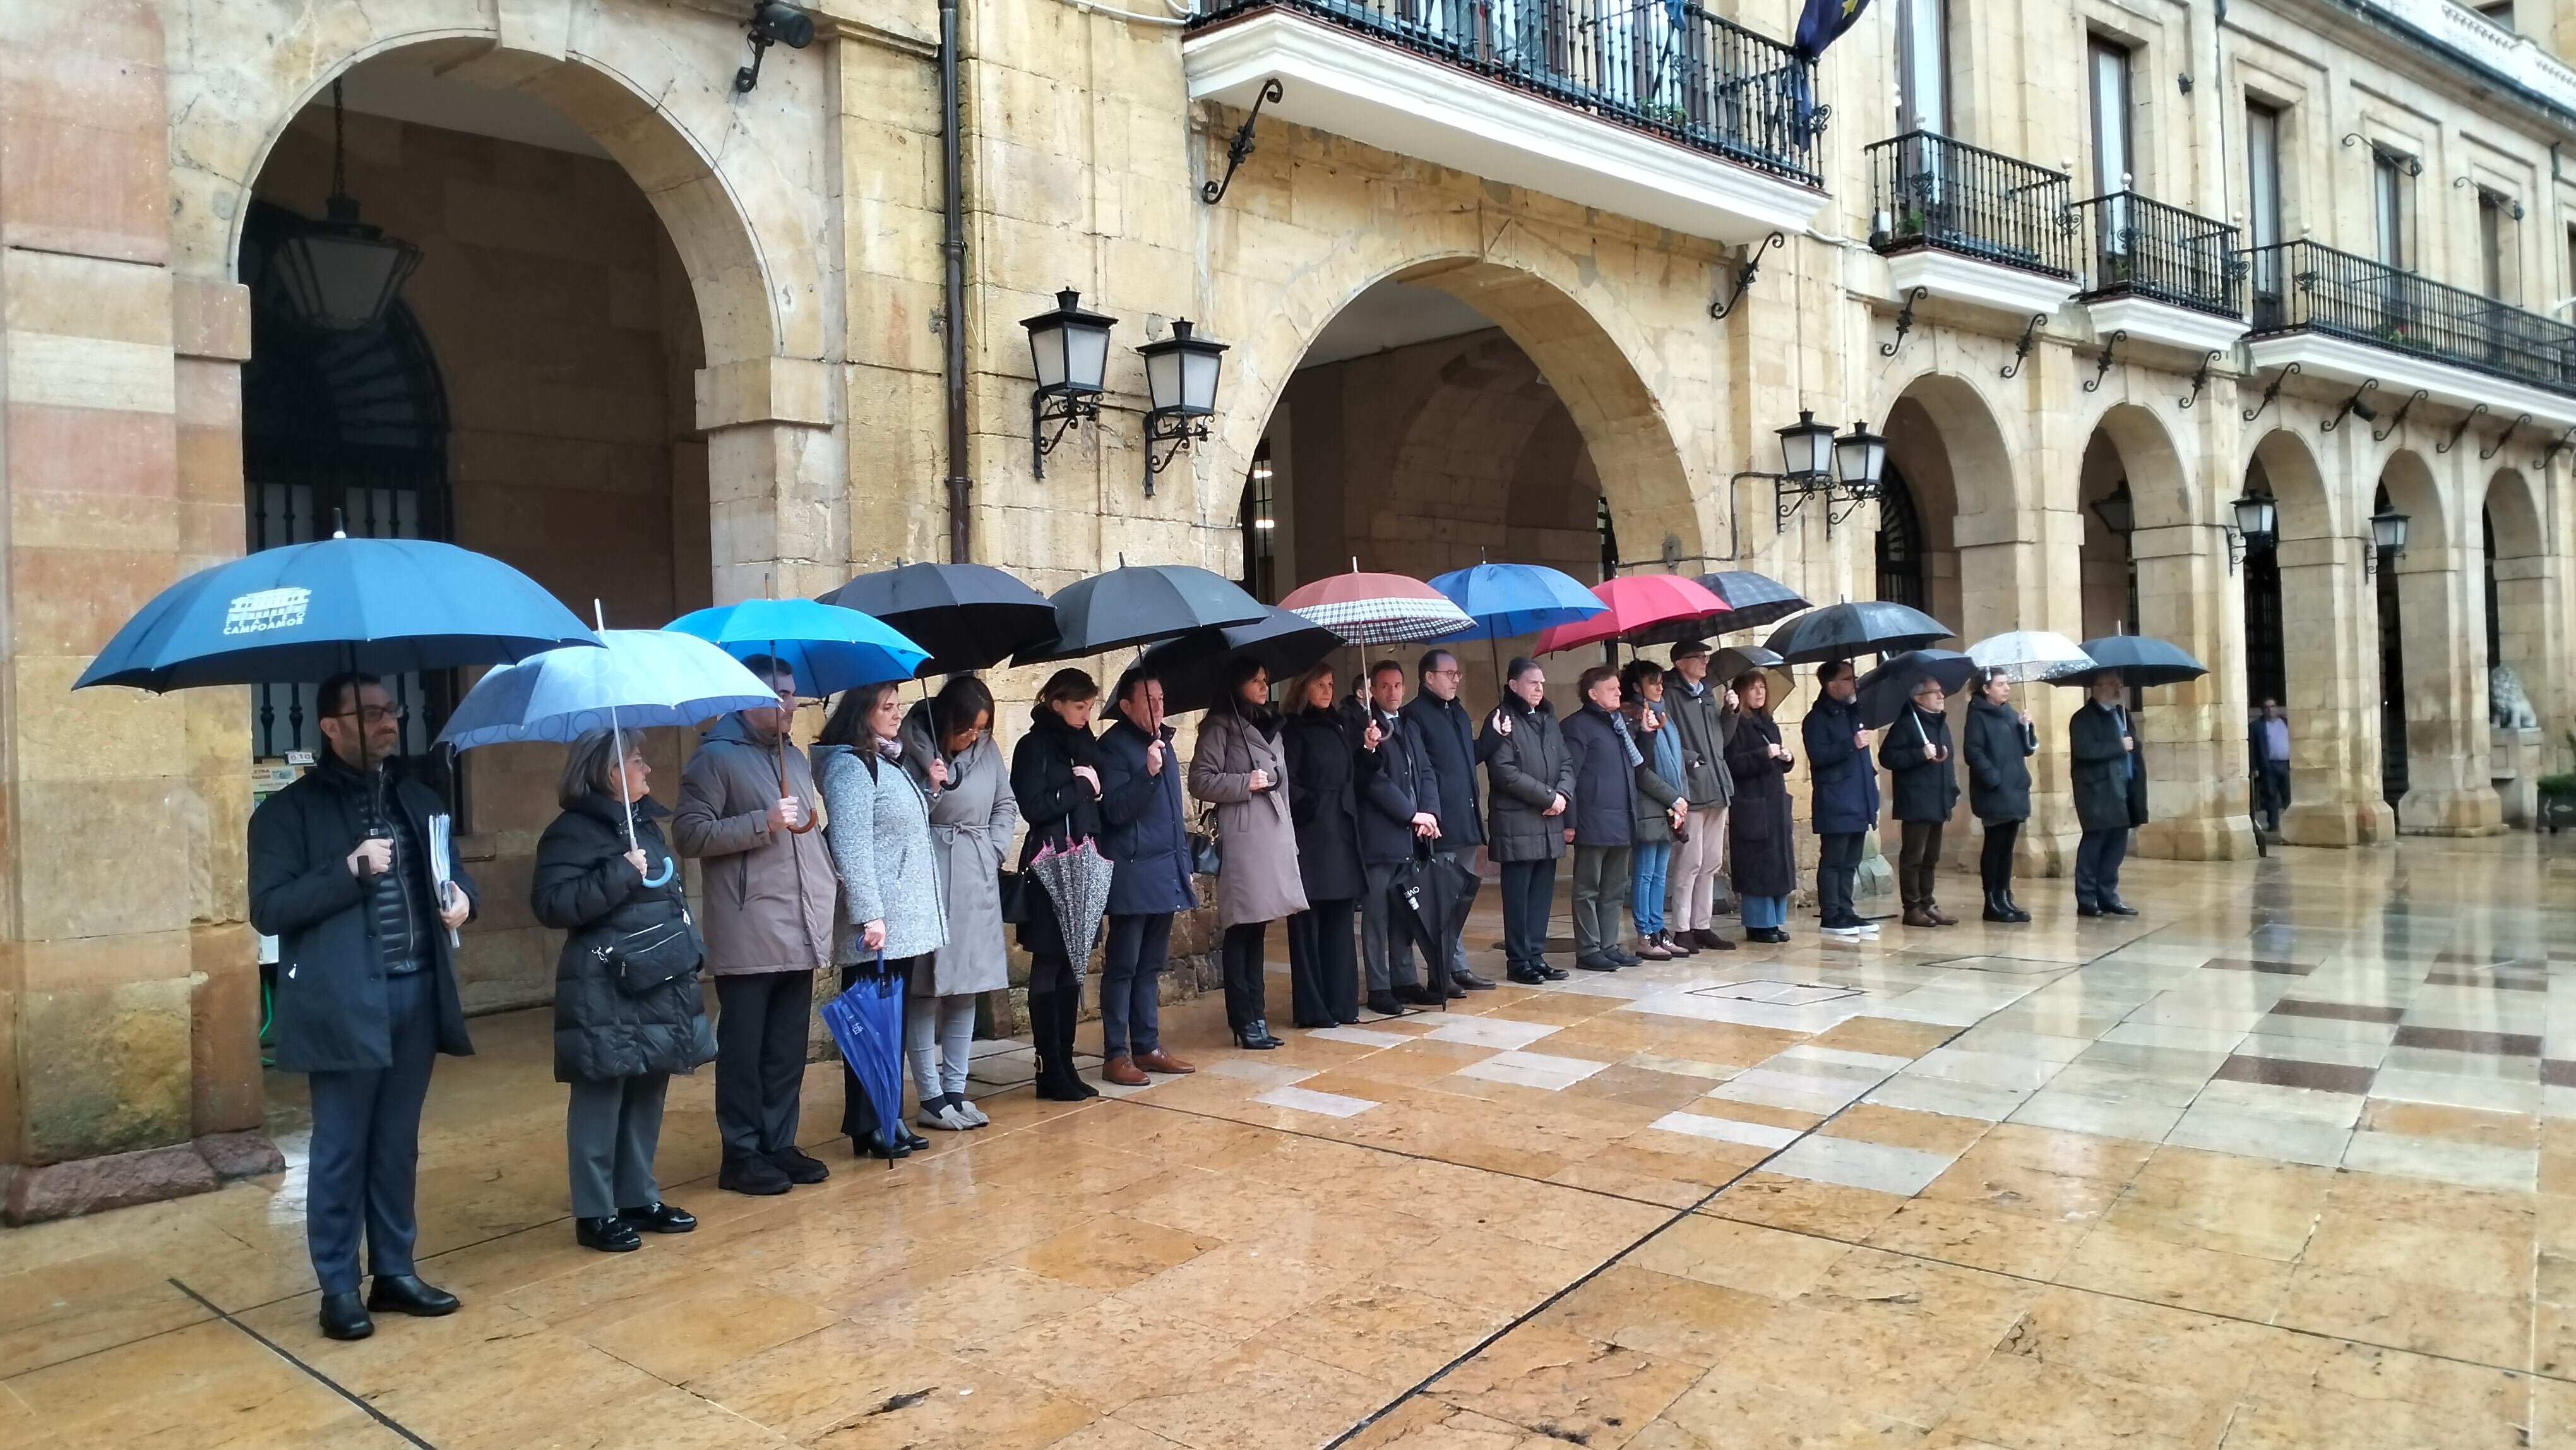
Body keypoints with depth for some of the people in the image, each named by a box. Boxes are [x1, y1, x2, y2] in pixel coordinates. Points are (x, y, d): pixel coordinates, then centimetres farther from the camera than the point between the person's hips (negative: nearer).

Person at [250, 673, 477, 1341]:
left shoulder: (419, 799, 13)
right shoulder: (290, 810, -4)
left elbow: (447, 871, 21)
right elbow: (268, 909, -10)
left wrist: (461, 895, -2)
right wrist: (349, 871, -20)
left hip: (416, 996, 5)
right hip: (345, 1004, -5)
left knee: (398, 1146, 14)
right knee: (341, 1149, 4)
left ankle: (395, 1271, 24)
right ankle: (339, 1288, 15)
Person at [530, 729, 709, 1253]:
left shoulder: (646, 823, 14)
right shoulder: (573, 831, -10)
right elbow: (551, 905, -19)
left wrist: (688, 948, 17)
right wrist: (619, 874, -22)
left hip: (661, 986, 8)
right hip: (606, 993, -8)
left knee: (647, 1097, 13)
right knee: (600, 1100, -1)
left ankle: (640, 1198, 23)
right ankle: (595, 1214, 7)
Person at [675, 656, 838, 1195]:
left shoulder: (794, 757, 19)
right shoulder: (715, 757, -4)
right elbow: (689, 834, -12)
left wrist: (828, 884, 16)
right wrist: (763, 823, -17)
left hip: (800, 934, 7)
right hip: (747, 937, -7)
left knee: (788, 1049, 11)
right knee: (744, 1048, 0)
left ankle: (779, 1144, 19)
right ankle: (741, 1156, 7)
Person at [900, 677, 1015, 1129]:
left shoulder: (987, 749, 6)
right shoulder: (912, 751, -10)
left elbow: (1006, 805, 15)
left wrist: (994, 850, 4)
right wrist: (931, 789, -24)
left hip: (977, 883, 6)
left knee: (967, 988, 10)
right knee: (927, 990, -2)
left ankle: (955, 1091, 18)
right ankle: (931, 1098, 5)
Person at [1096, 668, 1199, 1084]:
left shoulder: (1161, 741, 15)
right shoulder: (1114, 746, -8)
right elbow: (1115, 810, -17)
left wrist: (1184, 864, 19)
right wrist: (1148, 772, -29)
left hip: (1166, 874, 7)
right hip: (1132, 874, -7)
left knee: (1150, 965, 12)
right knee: (1122, 966, -3)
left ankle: (1147, 1047, 18)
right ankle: (1115, 1056, 2)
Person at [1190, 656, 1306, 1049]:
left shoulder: (1269, 725, 21)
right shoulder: (1220, 725, -3)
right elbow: (1199, 781, -9)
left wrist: (1290, 836, 21)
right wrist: (1246, 783, -15)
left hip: (1275, 837, 8)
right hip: (1242, 839, -7)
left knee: (1257, 929, 10)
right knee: (1241, 931, -5)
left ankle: (1255, 1016, 14)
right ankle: (1246, 1021, -1)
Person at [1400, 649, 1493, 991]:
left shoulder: (1458, 712, 18)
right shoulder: (1415, 715, -8)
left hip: (1466, 821, 8)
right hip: (1440, 824, -8)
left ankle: (1458, 968, 23)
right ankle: (1441, 974, 4)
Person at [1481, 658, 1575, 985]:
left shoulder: (1548, 719, 17)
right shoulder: (1502, 720, -6)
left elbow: (1566, 763, 15)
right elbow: (1505, 771, -15)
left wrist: (1564, 794, -6)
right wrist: (1548, 796, -13)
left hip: (1550, 823, 7)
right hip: (1518, 824, -7)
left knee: (1542, 894, 9)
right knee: (1518, 894, -1)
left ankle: (1536, 957, 16)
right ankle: (1519, 961, 6)